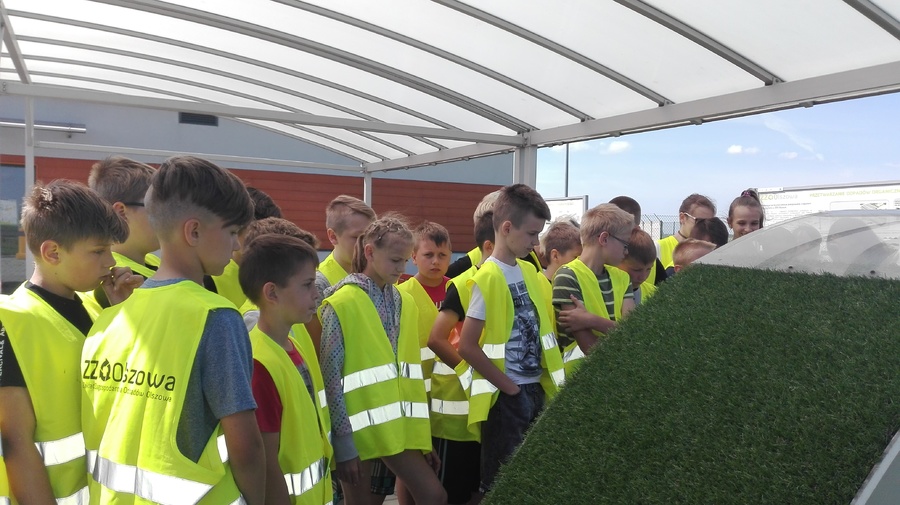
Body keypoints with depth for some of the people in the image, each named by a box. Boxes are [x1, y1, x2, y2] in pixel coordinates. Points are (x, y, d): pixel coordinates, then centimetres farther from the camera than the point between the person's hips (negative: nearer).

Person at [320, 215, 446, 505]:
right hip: (357, 431, -5)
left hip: (398, 428, 6)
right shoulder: (341, 304, -12)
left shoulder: (405, 303, 8)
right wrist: (342, 442, -14)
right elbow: (331, 378, -13)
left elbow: (411, 371, 11)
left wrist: (421, 431, 9)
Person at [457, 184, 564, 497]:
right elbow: (467, 346, -19)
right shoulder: (488, 278, -16)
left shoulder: (529, 271, 8)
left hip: (536, 390, 8)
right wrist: (509, 386, -13)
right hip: (506, 397, -8)